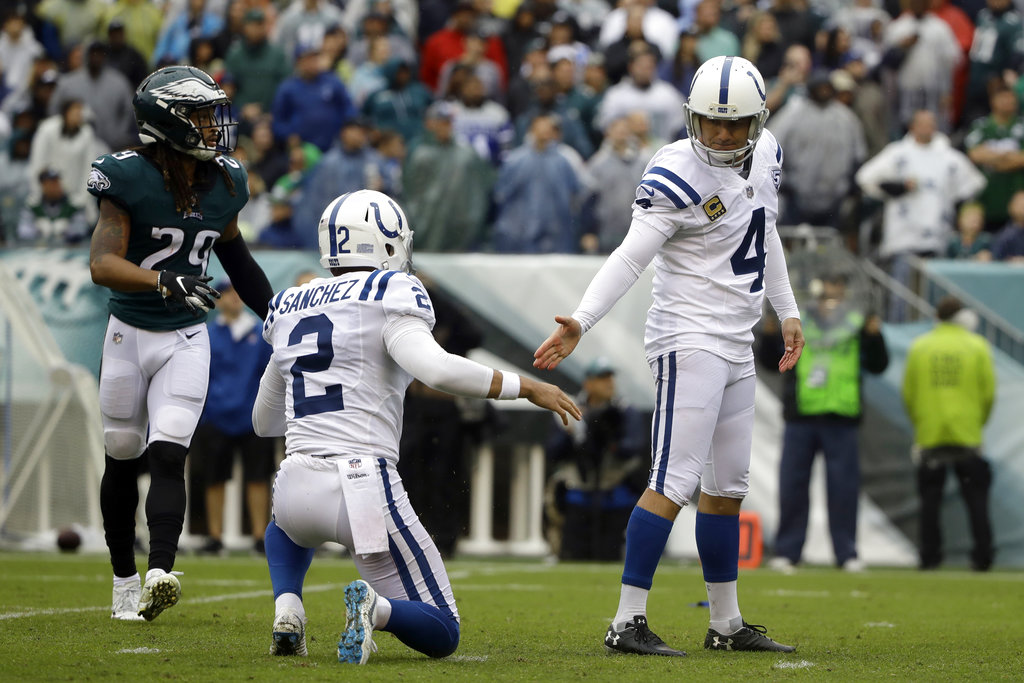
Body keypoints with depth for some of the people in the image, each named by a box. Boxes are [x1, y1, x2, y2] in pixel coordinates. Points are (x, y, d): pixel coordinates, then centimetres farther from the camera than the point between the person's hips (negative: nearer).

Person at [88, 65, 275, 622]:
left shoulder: (223, 183, 1)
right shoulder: (128, 180, -16)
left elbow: (235, 257, 19)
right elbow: (103, 264, -26)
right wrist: (164, 282, -41)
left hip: (187, 340, 2)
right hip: (130, 333, -2)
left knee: (168, 457, -13)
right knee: (122, 461, 9)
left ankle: (159, 576, -25)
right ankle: (124, 581, 23)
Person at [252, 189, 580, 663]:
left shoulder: (290, 309, 16)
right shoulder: (387, 296, -4)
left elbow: (265, 421, 28)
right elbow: (437, 369, -22)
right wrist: (525, 387, -11)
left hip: (298, 480, 5)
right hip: (363, 488, -5)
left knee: (287, 526, 44)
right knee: (440, 635, 9)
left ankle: (287, 608, 13)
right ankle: (376, 608, -24)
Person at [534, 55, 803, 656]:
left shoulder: (765, 156, 8)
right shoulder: (677, 174, -16)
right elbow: (631, 257, -21)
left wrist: (788, 311, 29)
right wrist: (581, 323, -32)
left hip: (736, 345, 8)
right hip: (689, 339, -8)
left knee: (728, 488, 13)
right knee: (675, 482, -14)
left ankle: (727, 624, 21)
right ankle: (628, 623, -15)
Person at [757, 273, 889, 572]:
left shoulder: (857, 326, 7)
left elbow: (877, 365, 3)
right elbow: (769, 360, 6)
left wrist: (875, 336, -12)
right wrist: (770, 334, -11)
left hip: (841, 422, -1)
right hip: (800, 417, 1)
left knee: (843, 488, 0)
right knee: (792, 487, 3)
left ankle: (847, 553, 5)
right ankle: (787, 551, 10)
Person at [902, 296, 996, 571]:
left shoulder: (919, 347, 2)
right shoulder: (977, 346, 0)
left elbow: (908, 393, 4)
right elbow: (989, 392, 1)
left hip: (929, 434, 1)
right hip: (967, 434, -1)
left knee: (930, 498, 6)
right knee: (976, 497, 4)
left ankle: (929, 555, 3)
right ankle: (982, 556, -1)